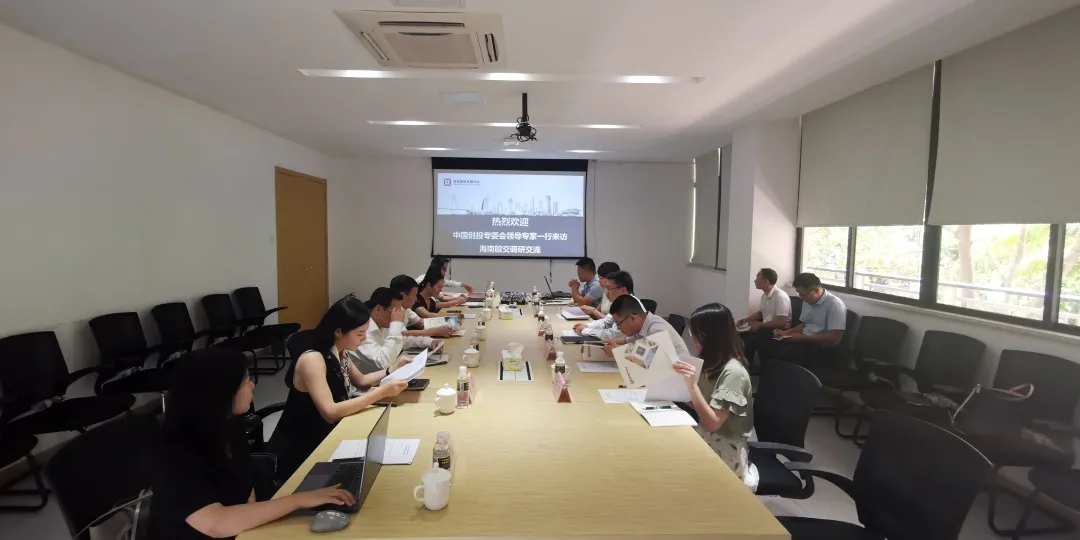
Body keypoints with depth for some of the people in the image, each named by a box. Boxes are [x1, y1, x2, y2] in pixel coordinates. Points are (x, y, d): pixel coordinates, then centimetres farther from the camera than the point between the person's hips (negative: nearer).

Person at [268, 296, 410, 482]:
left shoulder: (339, 355, 0)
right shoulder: (313, 360, -24)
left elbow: (361, 380, 17)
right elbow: (330, 413, -33)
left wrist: (392, 370, 1)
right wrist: (380, 392, -33)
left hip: (322, 441, 7)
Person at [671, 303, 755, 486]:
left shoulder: (733, 372, -20)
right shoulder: (711, 363, 5)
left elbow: (712, 423, -21)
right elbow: (696, 403, 8)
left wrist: (692, 384, -30)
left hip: (724, 447, -8)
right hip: (705, 436, 8)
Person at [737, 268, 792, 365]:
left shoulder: (780, 296, -20)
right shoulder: (765, 295, 7)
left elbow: (782, 323, -25)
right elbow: (759, 313, 22)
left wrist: (759, 325, -20)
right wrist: (745, 320, 4)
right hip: (765, 326, 9)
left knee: (750, 341, -28)